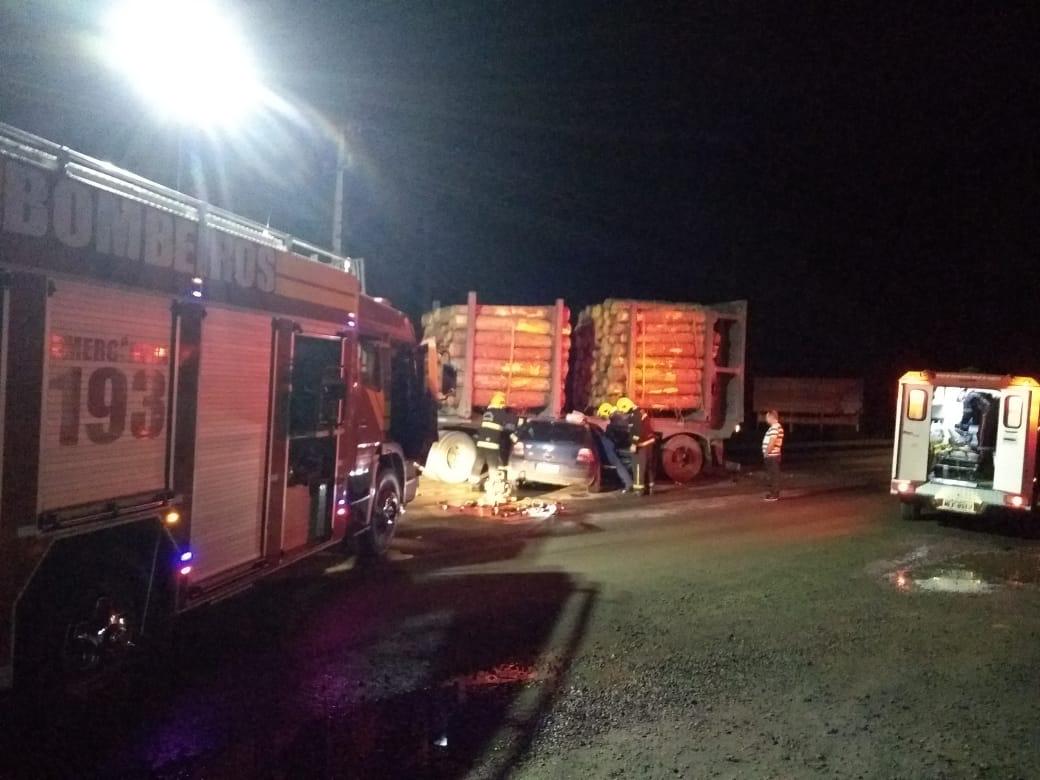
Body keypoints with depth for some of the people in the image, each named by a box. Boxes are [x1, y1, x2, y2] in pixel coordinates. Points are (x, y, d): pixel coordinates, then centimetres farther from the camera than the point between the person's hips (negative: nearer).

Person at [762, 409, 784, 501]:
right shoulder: (774, 427, 16)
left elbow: (772, 442, -23)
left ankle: (775, 495, -1)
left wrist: (766, 453, -16)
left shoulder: (775, 427, -17)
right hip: (772, 455, 10)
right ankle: (773, 493, 22)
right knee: (772, 475, 15)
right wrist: (767, 453, 17)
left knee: (774, 475, -5)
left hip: (772, 455, -10)